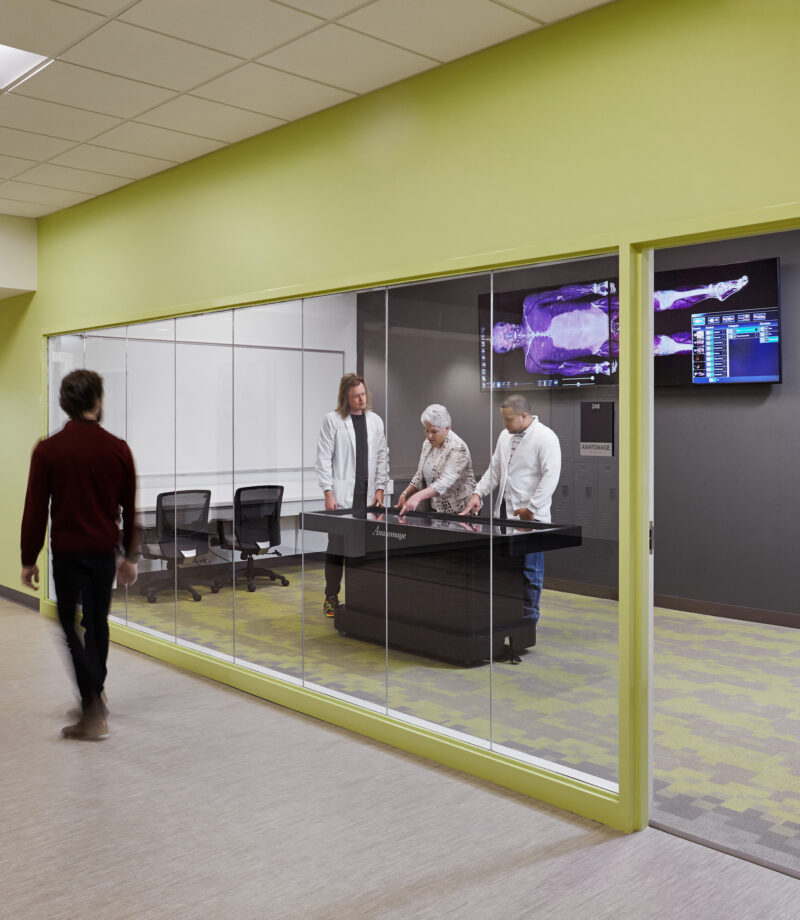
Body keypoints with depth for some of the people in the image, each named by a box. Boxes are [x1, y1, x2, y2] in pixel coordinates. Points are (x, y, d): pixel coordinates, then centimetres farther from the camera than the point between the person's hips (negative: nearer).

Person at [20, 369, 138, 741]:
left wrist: (28, 559, 4)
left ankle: (93, 711, -5)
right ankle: (95, 696, 29)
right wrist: (128, 556, 14)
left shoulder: (47, 450, -8)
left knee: (70, 625, 4)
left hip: (67, 552, -2)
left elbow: (35, 509, -6)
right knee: (97, 623, 17)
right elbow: (129, 508, 4)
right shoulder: (118, 449, -2)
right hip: (105, 551, 3)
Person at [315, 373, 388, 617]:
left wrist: (380, 489, 4)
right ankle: (331, 598, 8)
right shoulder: (332, 420, 0)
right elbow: (324, 458, -2)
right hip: (341, 496, -3)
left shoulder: (375, 421, 11)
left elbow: (382, 457, 13)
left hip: (368, 496, 3)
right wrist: (328, 493, -8)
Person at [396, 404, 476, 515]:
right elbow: (420, 475, 13)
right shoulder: (427, 444, 5)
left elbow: (446, 481, -31)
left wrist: (418, 496, -42)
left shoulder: (457, 448, -20)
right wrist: (405, 493, -3)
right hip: (436, 510, 6)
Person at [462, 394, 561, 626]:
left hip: (530, 517, -7)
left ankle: (528, 619, 12)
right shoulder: (505, 435, 13)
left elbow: (550, 476, -17)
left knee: (529, 570, 2)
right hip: (505, 512, 7)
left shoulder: (545, 437, -11)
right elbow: (494, 469, 19)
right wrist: (478, 493, 5)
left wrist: (531, 508, -19)